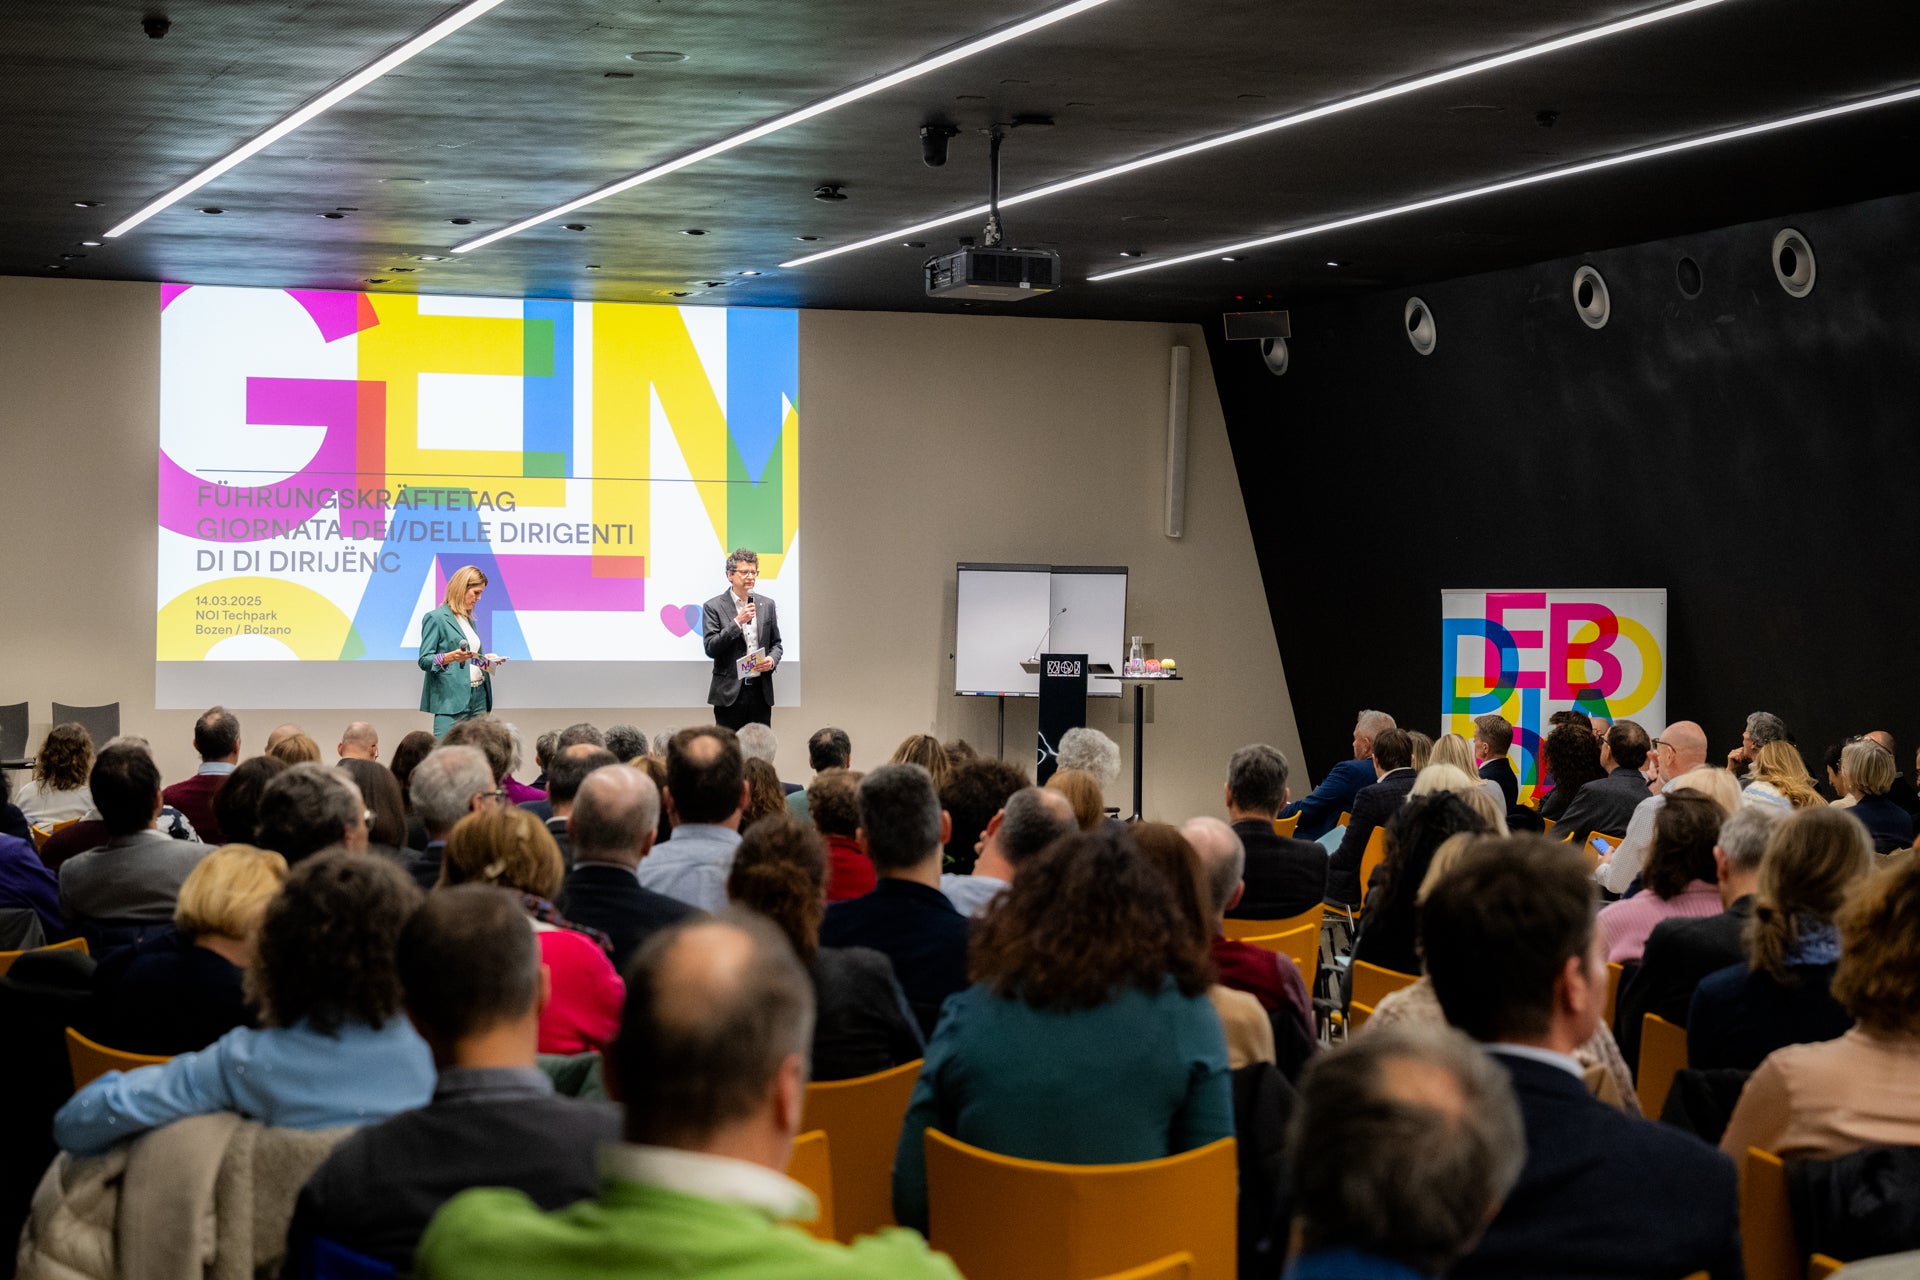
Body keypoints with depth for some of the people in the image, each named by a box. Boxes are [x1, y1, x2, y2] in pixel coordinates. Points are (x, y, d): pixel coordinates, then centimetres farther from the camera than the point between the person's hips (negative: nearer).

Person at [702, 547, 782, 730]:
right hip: (730, 693, -4)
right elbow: (710, 649, -9)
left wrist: (772, 660, -4)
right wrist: (737, 622, -16)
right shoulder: (713, 607, -2)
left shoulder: (767, 605, 11)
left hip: (761, 692, 4)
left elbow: (776, 643, 18)